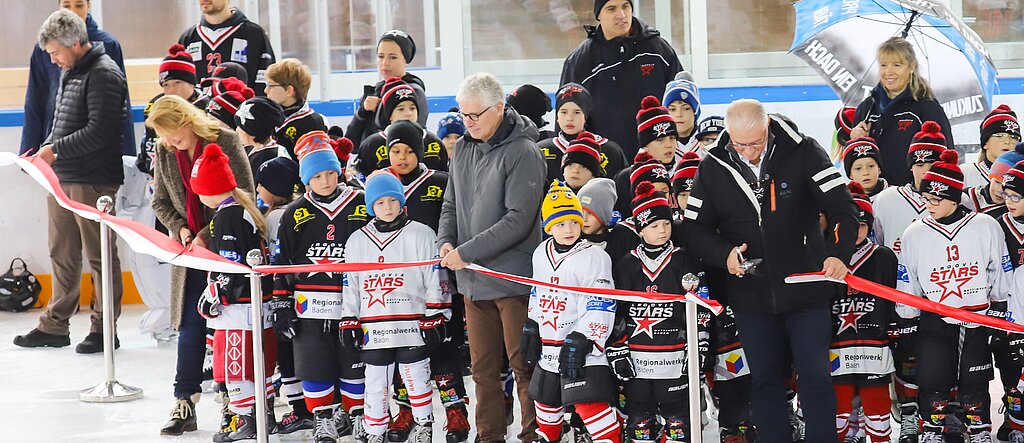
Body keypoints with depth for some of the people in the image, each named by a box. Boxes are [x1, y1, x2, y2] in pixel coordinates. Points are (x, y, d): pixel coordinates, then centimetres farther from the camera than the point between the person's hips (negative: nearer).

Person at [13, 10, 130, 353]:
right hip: (61, 179, 9)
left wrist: (57, 150, -16)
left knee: (100, 257, 0)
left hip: (93, 181, -9)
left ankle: (104, 328, 7)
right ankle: (55, 326, 20)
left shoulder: (104, 74, -13)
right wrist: (46, 149, 5)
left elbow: (99, 131, -19)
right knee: (62, 255, 13)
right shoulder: (69, 72, 16)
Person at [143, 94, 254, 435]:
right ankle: (185, 402, 4)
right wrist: (180, 228, -7)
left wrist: (209, 234, -15)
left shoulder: (224, 141, -11)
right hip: (191, 246, 4)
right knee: (191, 323, 1)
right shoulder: (164, 151, 3)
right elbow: (161, 201, 13)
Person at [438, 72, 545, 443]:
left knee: (523, 365, -2)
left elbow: (518, 219, -19)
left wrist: (467, 252, -19)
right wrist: (446, 241, -3)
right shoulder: (463, 149, 10)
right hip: (473, 279, 7)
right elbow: (451, 204, 18)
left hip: (513, 277, -7)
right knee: (482, 367, 13)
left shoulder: (523, 153, -13)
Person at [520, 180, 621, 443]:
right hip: (548, 348, 7)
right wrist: (531, 330, 20)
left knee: (589, 402, -18)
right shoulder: (541, 254, 9)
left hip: (580, 344, -7)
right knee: (546, 398, 22)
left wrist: (579, 342, -22)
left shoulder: (594, 257, -14)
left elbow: (600, 306, -18)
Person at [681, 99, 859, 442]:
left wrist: (839, 254, -30)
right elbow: (693, 227, 2)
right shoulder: (712, 168, -3)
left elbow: (842, 207, -13)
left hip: (805, 289, -2)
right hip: (750, 295, 2)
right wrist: (725, 255, -17)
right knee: (764, 380, 11)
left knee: (816, 376, 0)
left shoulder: (803, 153, -11)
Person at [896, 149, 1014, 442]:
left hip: (978, 320, -1)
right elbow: (907, 289, 5)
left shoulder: (986, 228, -6)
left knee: (974, 383, 6)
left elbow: (1002, 276, 3)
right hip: (934, 321, 1)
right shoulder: (914, 234, -2)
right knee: (933, 381, -2)